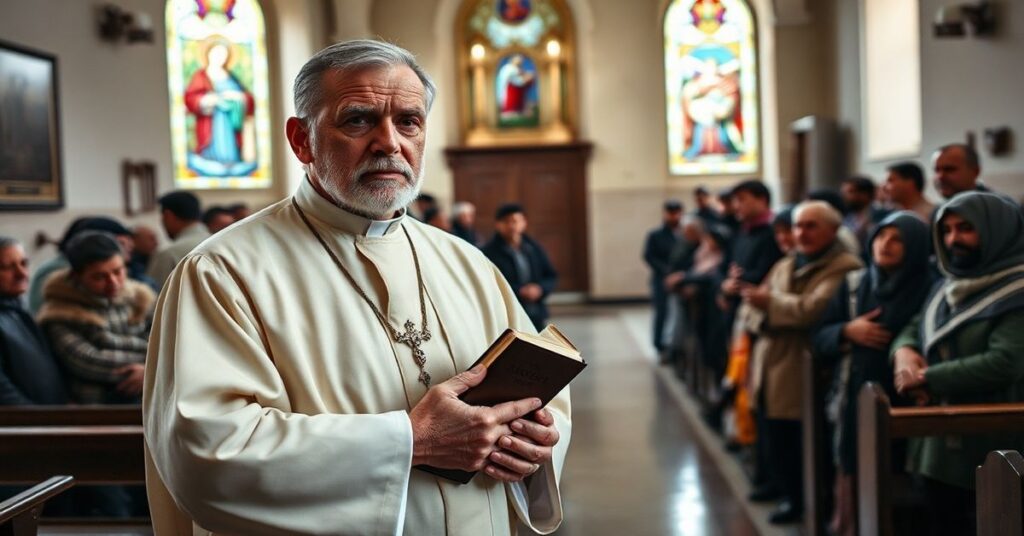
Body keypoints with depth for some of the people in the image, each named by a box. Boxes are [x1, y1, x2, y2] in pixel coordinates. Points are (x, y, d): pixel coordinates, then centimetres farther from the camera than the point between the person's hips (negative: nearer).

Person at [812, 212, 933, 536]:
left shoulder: (928, 290, -6)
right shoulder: (853, 283, 9)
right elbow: (820, 339, 10)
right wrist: (847, 331, -7)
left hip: (901, 406, -4)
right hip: (853, 402, 4)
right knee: (851, 481, 7)